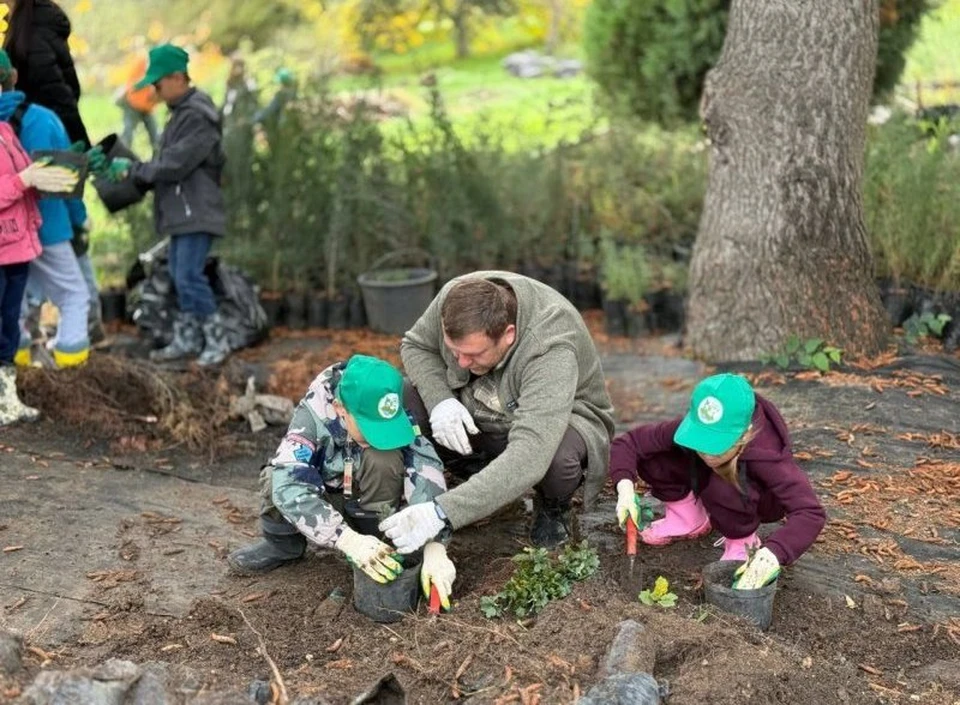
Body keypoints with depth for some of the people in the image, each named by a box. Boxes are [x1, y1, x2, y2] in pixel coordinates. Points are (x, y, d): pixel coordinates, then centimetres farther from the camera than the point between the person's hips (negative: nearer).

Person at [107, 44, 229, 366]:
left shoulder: (198, 116, -16)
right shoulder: (181, 112, 15)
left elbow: (175, 165, -21)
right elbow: (167, 163, 16)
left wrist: (133, 169, -12)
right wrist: (132, 171, 3)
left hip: (196, 212, -10)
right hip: (182, 211, 10)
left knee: (190, 277, -10)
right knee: (179, 277, 13)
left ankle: (217, 341, 0)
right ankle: (186, 340, 21)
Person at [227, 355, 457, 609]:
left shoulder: (399, 416, -26)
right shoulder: (314, 414, -31)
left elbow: (427, 470, -36)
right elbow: (287, 483, -42)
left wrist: (434, 547, -47)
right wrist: (349, 540, -50)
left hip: (371, 501, 0)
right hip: (325, 499, 0)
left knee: (383, 459, -32)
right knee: (276, 481, -31)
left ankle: (377, 539, -10)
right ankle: (282, 543, -1)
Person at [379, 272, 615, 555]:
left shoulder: (551, 351, -40)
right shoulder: (454, 298, -24)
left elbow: (527, 459, -48)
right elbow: (415, 345, -2)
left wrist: (443, 513, -54)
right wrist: (440, 400, -25)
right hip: (479, 420, 5)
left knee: (553, 456, -40)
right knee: (410, 399, -19)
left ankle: (554, 506, -1)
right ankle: (483, 481, 4)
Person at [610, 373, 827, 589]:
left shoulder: (767, 455, -41)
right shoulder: (687, 428, -32)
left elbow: (811, 513, -49)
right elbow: (627, 443, -22)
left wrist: (771, 555, -64)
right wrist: (625, 487, -41)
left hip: (760, 503, -4)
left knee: (723, 489, -39)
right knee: (653, 459, -22)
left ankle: (743, 541, -7)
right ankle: (690, 518, 5)